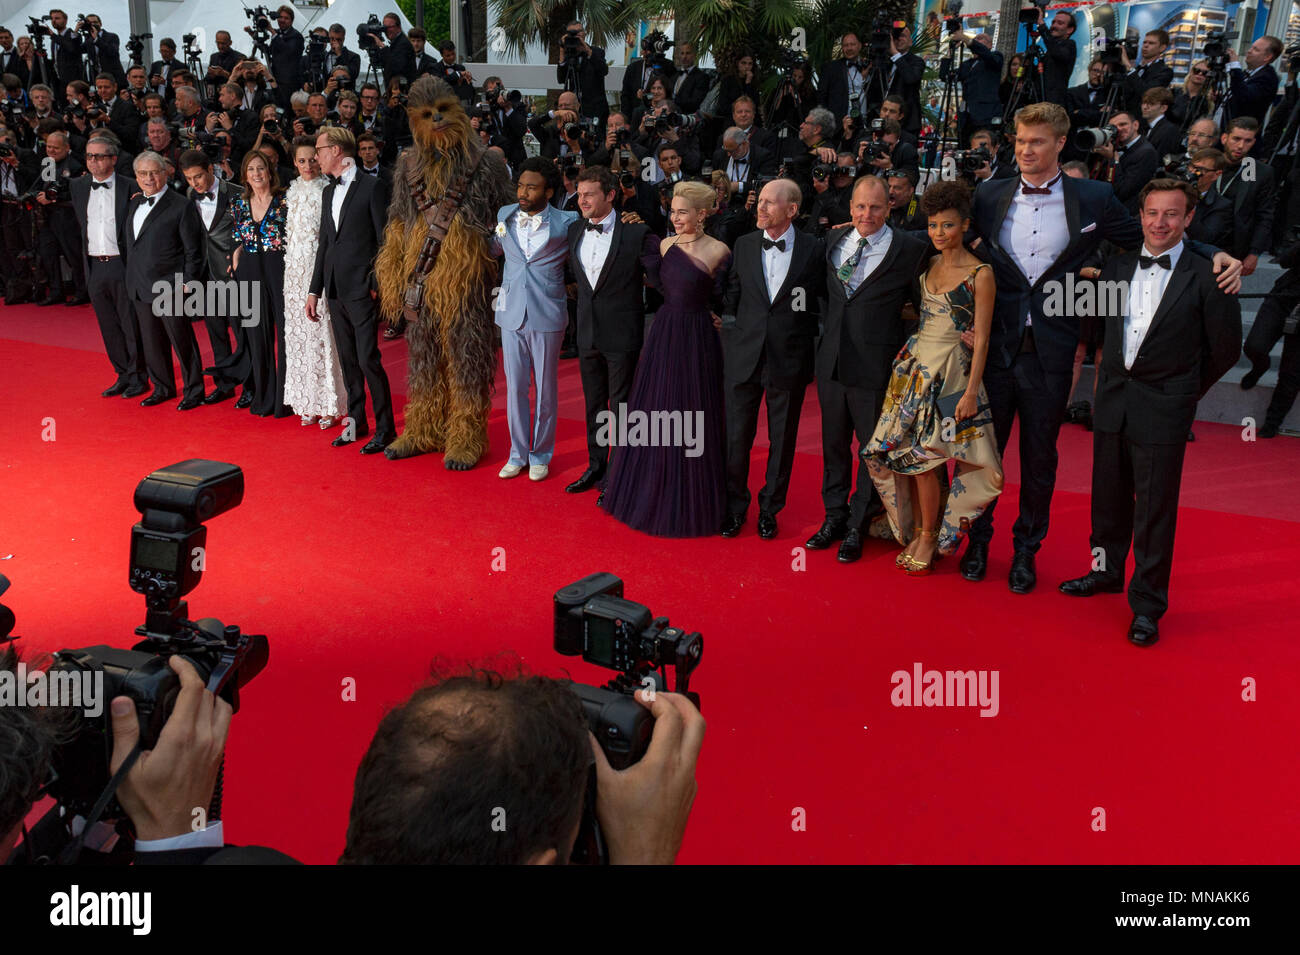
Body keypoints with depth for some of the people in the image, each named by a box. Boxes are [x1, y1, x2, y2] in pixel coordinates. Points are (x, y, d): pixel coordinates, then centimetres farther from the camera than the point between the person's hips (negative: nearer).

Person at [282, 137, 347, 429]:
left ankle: (329, 406, 1)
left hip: (320, 266, -6)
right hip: (296, 268, 6)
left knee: (322, 331, -7)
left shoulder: (327, 191, -6)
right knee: (298, 333, 6)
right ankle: (308, 404, 15)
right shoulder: (293, 192, 14)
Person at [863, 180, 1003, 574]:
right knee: (908, 455, 4)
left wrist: (971, 391, -14)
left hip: (951, 371, -6)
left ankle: (929, 537, 12)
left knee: (924, 457, -6)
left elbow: (981, 339, -10)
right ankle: (916, 533, 18)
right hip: (916, 362, 6)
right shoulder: (929, 266, 9)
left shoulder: (980, 274, -8)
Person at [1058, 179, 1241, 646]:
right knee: (1108, 495, 16)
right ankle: (1107, 571, 36)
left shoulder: (1206, 276, -8)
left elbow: (1226, 348, -2)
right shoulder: (1116, 266, 5)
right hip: (1112, 398, 5)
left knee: (1155, 508, 0)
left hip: (1163, 408, -5)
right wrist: (1117, 376, 13)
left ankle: (1147, 605, 11)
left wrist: (1186, 391, 5)